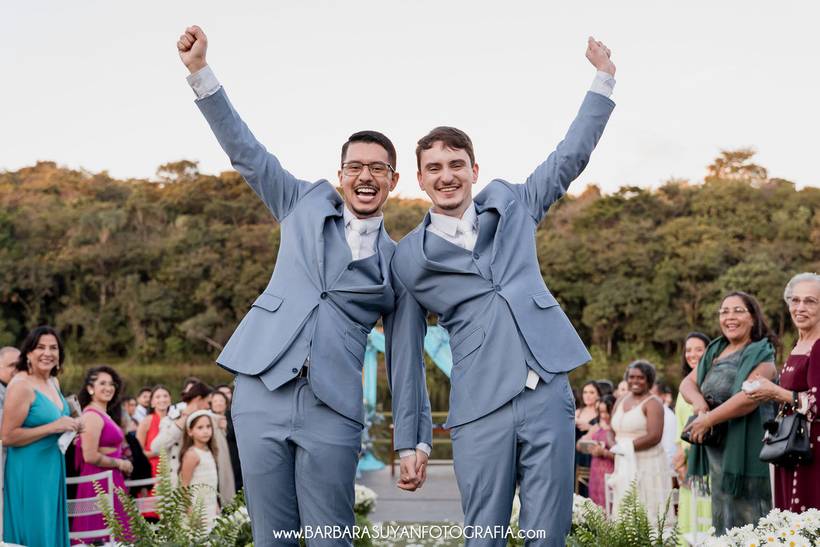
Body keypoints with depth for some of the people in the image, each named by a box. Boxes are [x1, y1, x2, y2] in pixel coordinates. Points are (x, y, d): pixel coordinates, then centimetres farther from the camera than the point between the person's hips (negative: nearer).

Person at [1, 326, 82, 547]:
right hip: (29, 470, -8)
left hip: (52, 468, 8)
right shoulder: (21, 385, -15)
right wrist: (53, 427, -21)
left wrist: (70, 425, 6)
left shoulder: (54, 382, 10)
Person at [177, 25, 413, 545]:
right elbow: (246, 151, 8)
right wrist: (200, 70, -1)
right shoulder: (308, 203, 13)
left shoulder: (399, 263, 11)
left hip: (332, 410, 0)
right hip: (262, 391, 1)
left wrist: (415, 440, 7)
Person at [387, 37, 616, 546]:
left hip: (548, 394, 2)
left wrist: (604, 79, 13)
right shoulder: (409, 257, 7)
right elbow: (404, 355, 9)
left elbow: (571, 156, 19)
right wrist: (409, 442, 8)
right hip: (480, 412, -1)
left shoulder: (510, 203, 13)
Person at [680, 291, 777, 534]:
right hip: (715, 449, 7)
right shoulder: (715, 351, 14)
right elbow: (687, 383, 14)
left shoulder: (760, 355, -8)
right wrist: (698, 400, -9)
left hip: (744, 450, -7)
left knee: (744, 520, -7)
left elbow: (749, 397, -23)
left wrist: (708, 420, -19)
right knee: (722, 518, 10)